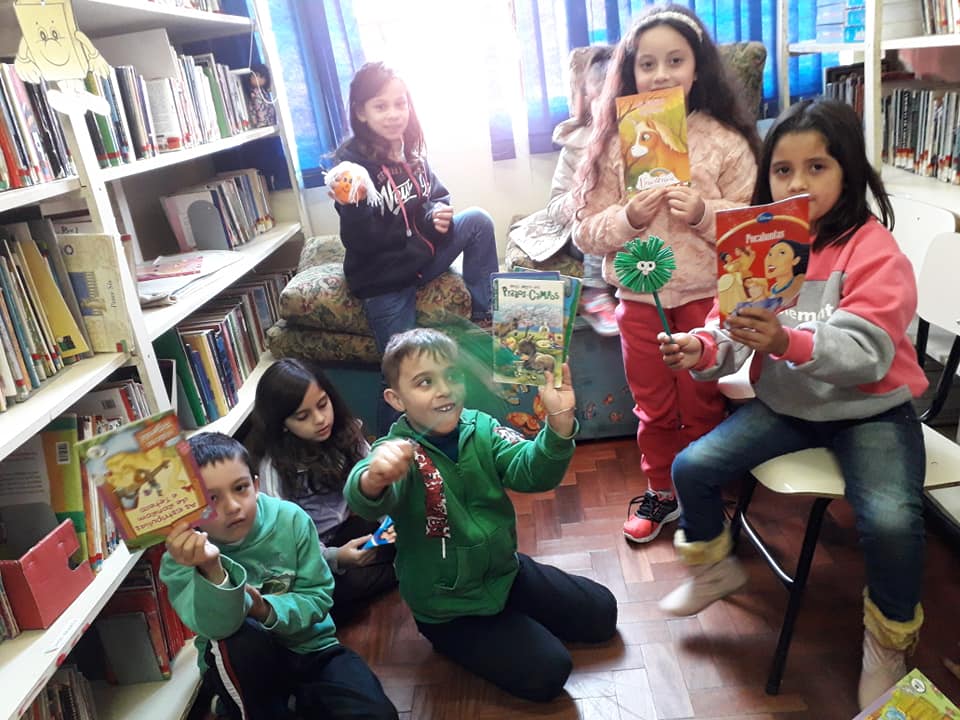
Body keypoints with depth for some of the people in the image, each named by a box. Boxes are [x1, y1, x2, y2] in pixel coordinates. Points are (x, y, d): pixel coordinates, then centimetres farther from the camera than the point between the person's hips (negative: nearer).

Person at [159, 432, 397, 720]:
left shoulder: (290, 519, -14)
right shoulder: (183, 555, -18)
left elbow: (319, 596, -8)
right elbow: (217, 627, -36)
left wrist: (267, 610, -27)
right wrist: (211, 569, -55)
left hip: (309, 647, 1)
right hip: (244, 665, -1)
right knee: (240, 639, -36)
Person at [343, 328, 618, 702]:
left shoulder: (481, 428, -10)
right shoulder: (396, 452, -24)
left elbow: (530, 471, -25)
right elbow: (365, 502, -46)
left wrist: (559, 423, -45)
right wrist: (374, 479, -71)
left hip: (506, 570, 5)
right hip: (448, 605, -5)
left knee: (601, 613, 11)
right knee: (546, 672, -11)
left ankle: (519, 618, 28)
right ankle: (458, 637, 12)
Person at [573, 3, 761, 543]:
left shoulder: (726, 141, -6)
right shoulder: (614, 143, -2)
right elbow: (586, 233, -3)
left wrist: (704, 213, -21)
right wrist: (627, 219, -21)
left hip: (706, 295, -1)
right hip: (639, 296, 2)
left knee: (702, 406, 12)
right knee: (654, 407, 15)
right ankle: (662, 492, 36)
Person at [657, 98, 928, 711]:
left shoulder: (874, 250, -15)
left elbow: (867, 354, -27)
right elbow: (736, 332, -2)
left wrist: (787, 341, -43)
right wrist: (704, 350, -25)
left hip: (870, 409, -4)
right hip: (786, 403, 5)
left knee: (892, 520, -26)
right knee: (692, 467, -9)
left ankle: (889, 640, 6)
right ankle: (716, 568, 22)